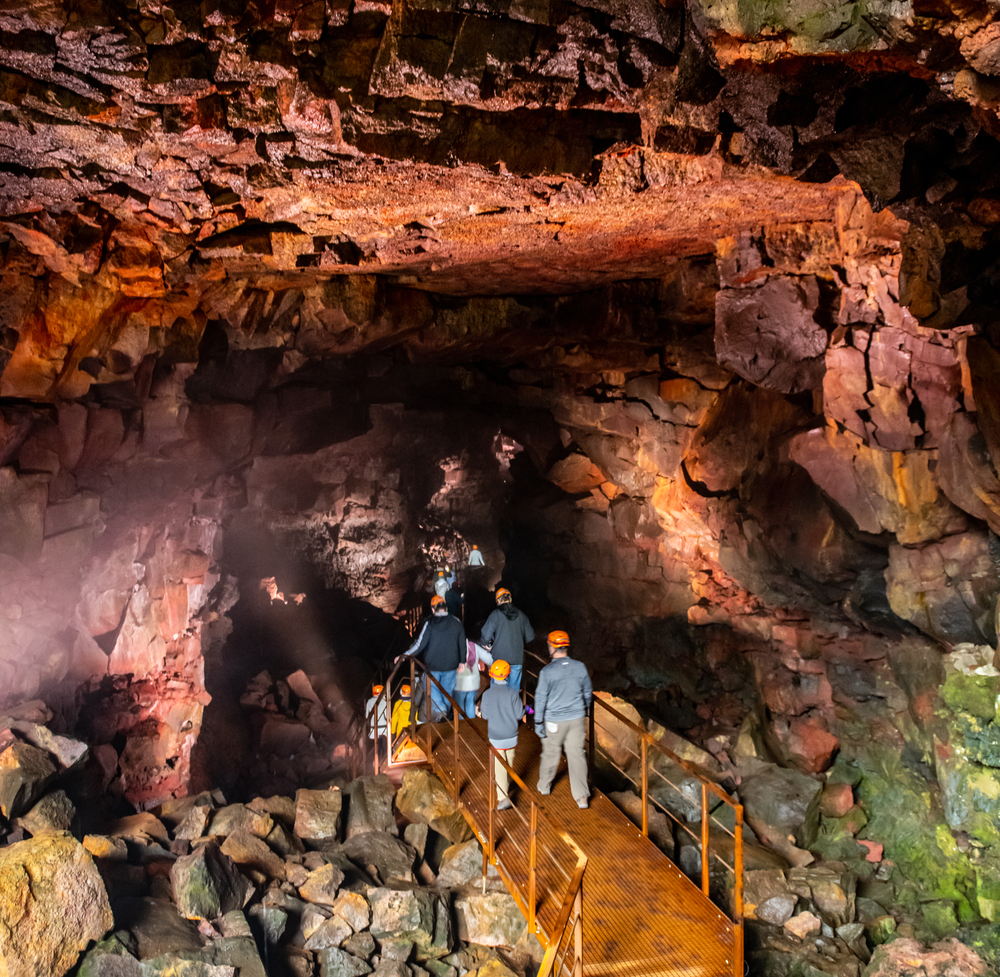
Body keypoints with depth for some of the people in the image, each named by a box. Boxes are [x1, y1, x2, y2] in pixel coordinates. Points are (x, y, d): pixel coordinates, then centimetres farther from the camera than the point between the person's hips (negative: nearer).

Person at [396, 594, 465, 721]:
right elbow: (462, 644, 2)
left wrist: (405, 655, -7)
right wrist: (461, 662, 13)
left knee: (432, 687, 16)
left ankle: (439, 708, -5)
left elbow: (420, 644, -16)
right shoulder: (456, 623, -3)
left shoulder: (429, 623, -14)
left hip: (433, 665, -3)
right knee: (447, 689, 18)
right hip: (451, 665, 3)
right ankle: (446, 714, 27)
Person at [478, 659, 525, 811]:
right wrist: (523, 706, 11)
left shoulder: (487, 694, -16)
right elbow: (519, 715, -8)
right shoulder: (513, 693, -14)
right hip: (511, 736, 2)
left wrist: (481, 706, 13)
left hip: (496, 737, -2)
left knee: (499, 766, 4)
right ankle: (507, 786, 44)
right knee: (509, 763, 23)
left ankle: (503, 797, -2)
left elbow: (485, 715, -5)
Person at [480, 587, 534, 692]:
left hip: (499, 658, -3)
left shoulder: (496, 614, -8)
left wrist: (488, 645, 10)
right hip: (517, 659, 3)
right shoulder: (521, 615, 3)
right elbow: (530, 636, 7)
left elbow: (486, 635, -12)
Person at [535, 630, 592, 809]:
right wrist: (584, 711, 23)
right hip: (576, 719, 3)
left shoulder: (547, 672, -18)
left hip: (554, 721, -2)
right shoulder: (580, 667, -6)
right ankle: (581, 796, 10)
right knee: (577, 754, 9)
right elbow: (587, 692, 7)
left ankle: (544, 786, 37)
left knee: (550, 753, 16)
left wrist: (538, 722, -3)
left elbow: (541, 698, -12)